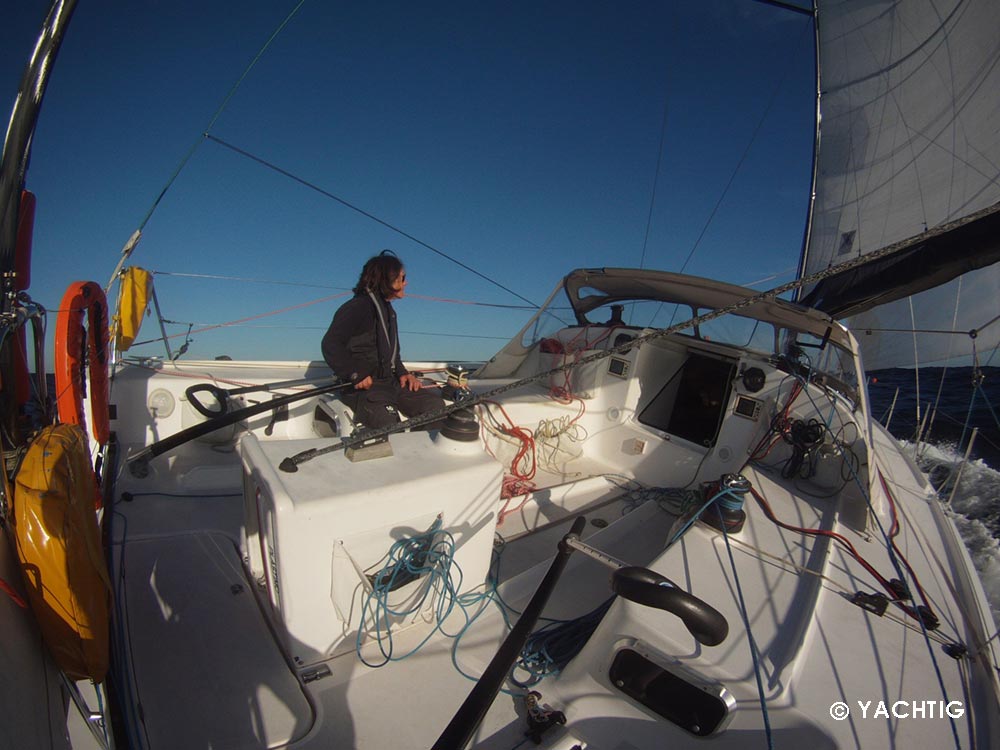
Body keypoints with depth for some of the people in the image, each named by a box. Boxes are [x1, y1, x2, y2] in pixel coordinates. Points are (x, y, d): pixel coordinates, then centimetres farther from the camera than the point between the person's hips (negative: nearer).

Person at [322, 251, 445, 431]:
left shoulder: (389, 311, 20)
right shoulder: (359, 307, -10)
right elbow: (330, 344, -19)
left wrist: (403, 373, 9)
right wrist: (357, 375, -19)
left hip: (390, 382, 8)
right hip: (363, 387, -8)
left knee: (435, 404, -7)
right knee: (387, 421, -32)